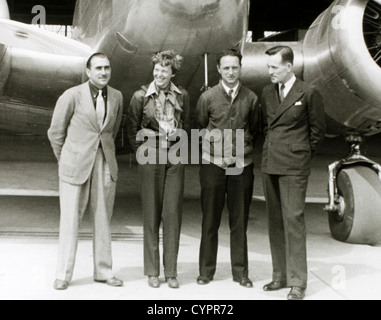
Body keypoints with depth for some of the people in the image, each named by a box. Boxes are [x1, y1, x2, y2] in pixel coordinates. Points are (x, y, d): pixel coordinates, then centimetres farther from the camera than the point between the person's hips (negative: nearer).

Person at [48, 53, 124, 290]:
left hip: (106, 164, 3)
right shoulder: (72, 96, -6)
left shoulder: (117, 97, 6)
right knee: (70, 220, 2)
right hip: (76, 165, -3)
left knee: (103, 220, 8)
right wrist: (66, 160, 10)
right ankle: (64, 275, 13)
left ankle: (104, 271, 20)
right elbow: (56, 132, 3)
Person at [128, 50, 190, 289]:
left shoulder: (182, 96, 5)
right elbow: (133, 130, 6)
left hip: (175, 159, 2)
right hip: (151, 159, -1)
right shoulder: (141, 96, -1)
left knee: (173, 214, 1)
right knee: (151, 215, 3)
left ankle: (171, 271, 12)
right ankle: (152, 271, 15)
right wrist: (143, 152, 2)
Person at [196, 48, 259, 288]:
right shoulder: (208, 97, 0)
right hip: (213, 164, -1)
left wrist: (242, 149, 5)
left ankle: (240, 272, 18)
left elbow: (254, 130, 14)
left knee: (240, 221, 7)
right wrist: (216, 153, 4)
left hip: (242, 166, 1)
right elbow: (199, 128, 8)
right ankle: (206, 270, 17)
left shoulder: (251, 98, 3)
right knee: (210, 221, 5)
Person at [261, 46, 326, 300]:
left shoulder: (309, 93, -4)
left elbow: (318, 130, 1)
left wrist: (301, 155, 3)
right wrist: (273, 149, 14)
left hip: (294, 167, -6)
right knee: (275, 221, 10)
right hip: (270, 165, 6)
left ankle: (298, 283, 0)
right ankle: (280, 276, 21)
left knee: (294, 220, -8)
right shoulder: (268, 93, 12)